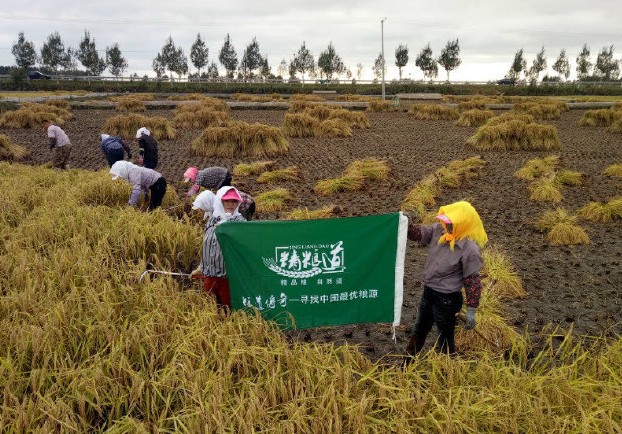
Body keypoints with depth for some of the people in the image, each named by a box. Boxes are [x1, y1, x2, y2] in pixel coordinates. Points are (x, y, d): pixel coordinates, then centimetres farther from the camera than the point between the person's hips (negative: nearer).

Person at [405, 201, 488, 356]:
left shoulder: (470, 249, -24)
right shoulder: (439, 230, -8)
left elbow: (473, 280, -18)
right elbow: (418, 233, 2)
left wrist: (471, 310, -15)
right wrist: (406, 223, -20)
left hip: (446, 299, -7)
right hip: (428, 292, 7)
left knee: (444, 339, 13)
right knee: (419, 330, 26)